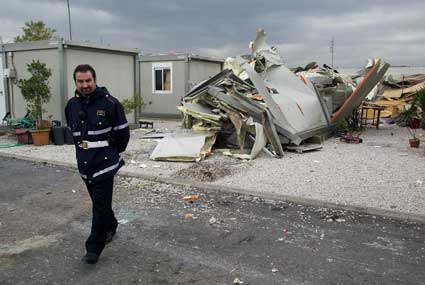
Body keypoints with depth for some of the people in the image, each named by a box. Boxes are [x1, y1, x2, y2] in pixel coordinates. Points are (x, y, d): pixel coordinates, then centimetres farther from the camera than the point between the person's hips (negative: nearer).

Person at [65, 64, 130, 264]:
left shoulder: (109, 103, -12)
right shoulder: (71, 105, 5)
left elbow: (122, 131, -5)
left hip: (104, 164, -5)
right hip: (85, 164, 6)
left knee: (100, 206, -3)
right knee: (100, 202, 19)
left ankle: (94, 248, 4)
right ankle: (110, 227, 42)